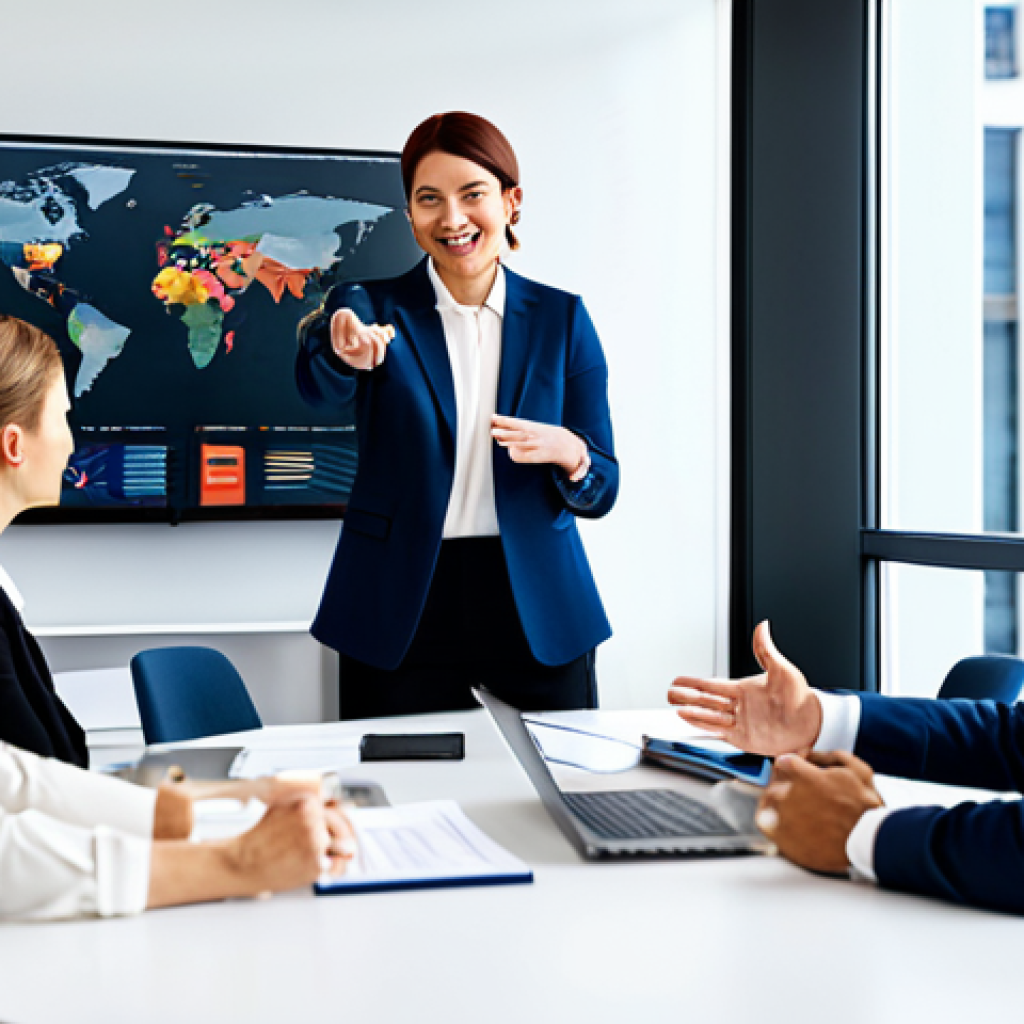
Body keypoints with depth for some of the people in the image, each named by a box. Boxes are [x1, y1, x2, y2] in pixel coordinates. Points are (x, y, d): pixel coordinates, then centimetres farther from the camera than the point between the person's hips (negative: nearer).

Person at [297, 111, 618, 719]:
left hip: (537, 611, 1)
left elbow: (601, 491, 4)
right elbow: (320, 385, -24)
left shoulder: (561, 319, 4)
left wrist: (569, 453, -18)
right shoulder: (371, 307, 0)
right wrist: (342, 345, -46)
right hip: (400, 617, -1)